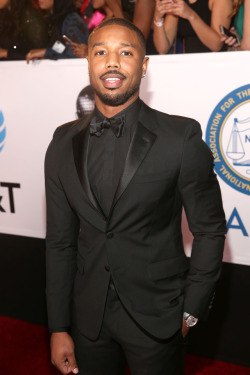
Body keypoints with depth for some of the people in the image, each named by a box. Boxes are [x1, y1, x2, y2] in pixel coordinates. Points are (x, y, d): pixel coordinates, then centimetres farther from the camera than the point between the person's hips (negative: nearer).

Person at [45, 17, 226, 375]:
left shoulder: (182, 137, -11)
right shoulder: (64, 143, 0)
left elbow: (210, 229, -4)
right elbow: (60, 240, 2)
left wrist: (192, 311, -3)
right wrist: (58, 328, 3)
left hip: (156, 319, -2)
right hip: (87, 319, 3)